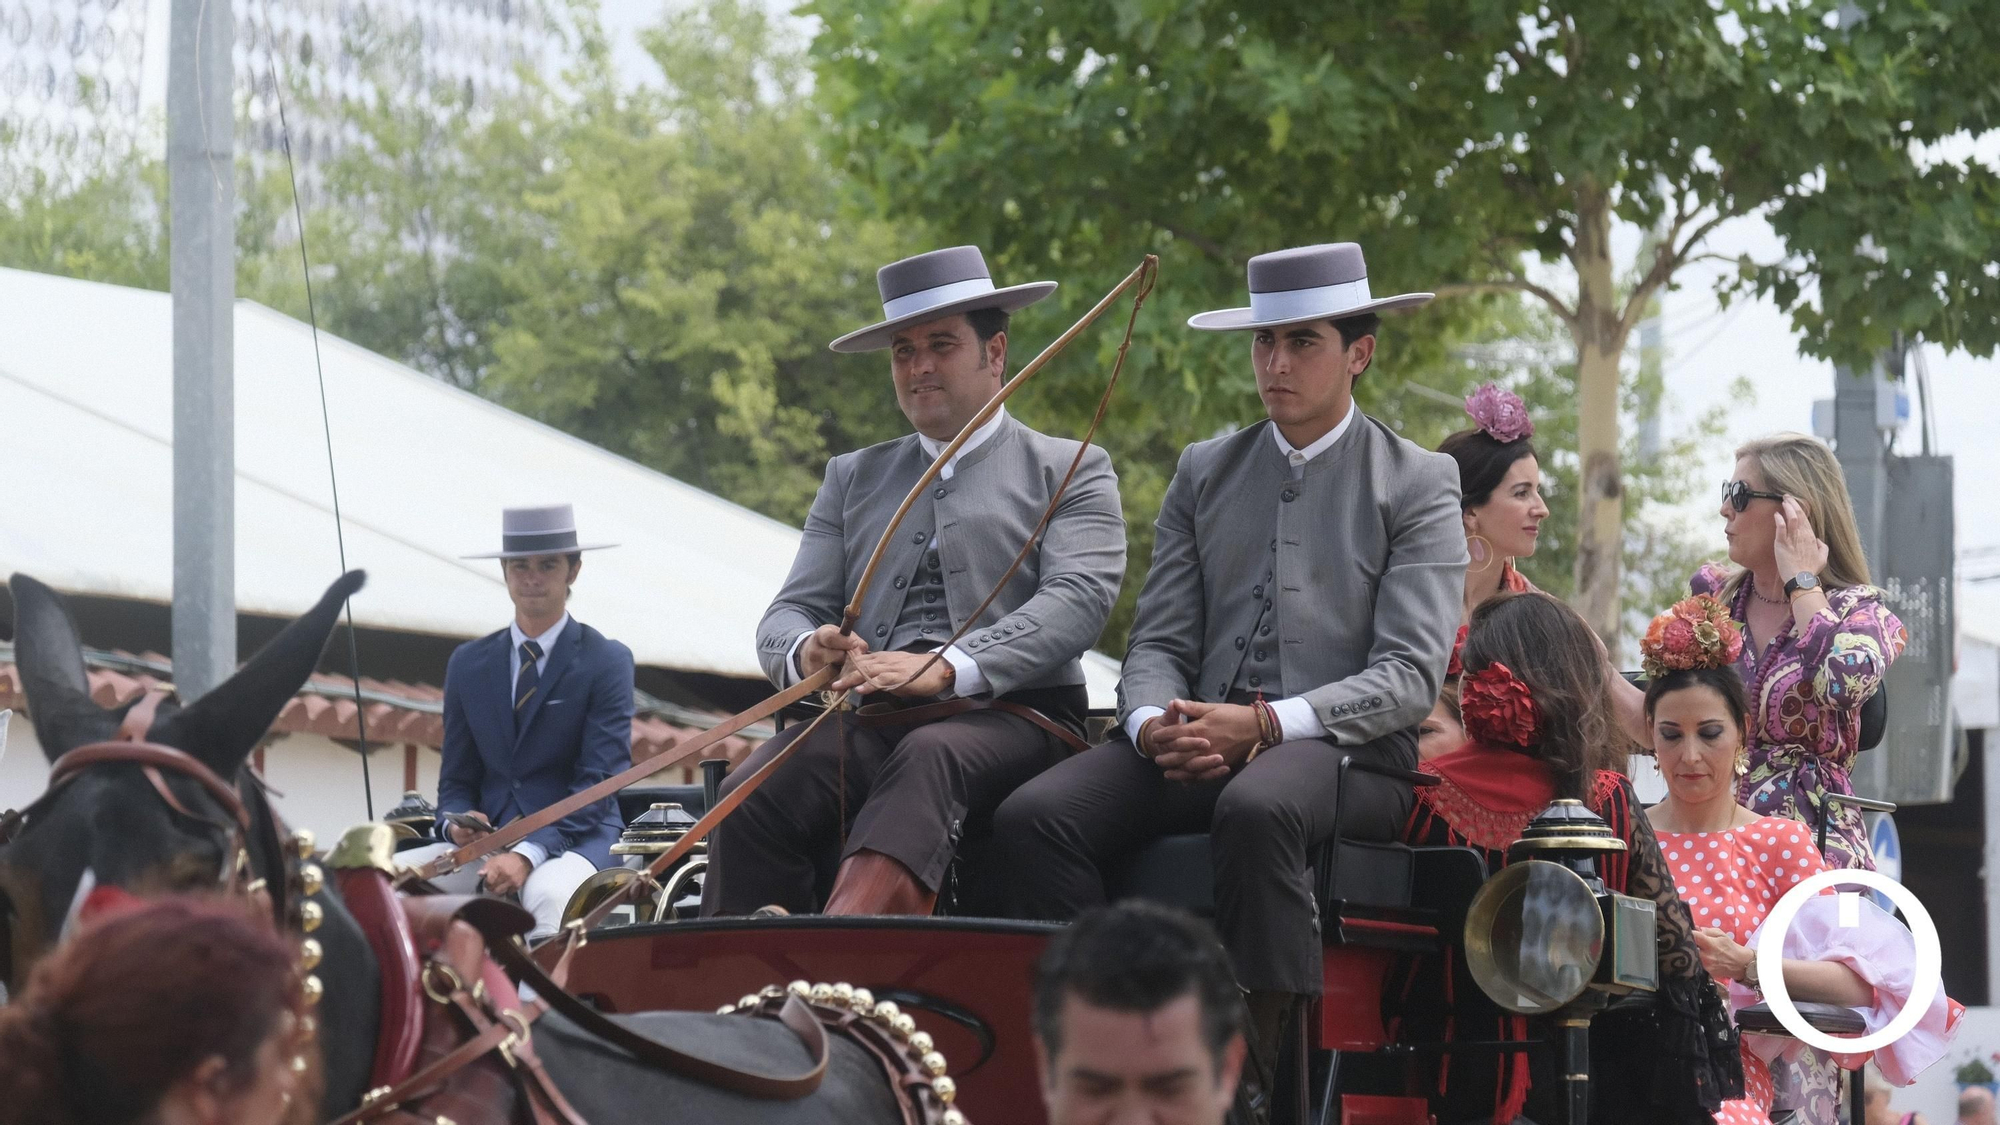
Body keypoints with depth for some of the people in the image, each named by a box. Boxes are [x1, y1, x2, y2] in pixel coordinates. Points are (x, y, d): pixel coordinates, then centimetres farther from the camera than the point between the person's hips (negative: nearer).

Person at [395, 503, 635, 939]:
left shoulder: (607, 662, 1)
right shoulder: (468, 663, 14)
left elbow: (597, 786, -8)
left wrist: (529, 854, -22)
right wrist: (456, 822, -8)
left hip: (576, 840, -4)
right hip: (486, 839, 4)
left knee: (547, 891, -40)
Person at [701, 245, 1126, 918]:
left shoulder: (1069, 471, 15)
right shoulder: (852, 479, 28)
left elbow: (1079, 598, -3)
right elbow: (787, 615, 20)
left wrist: (947, 668, -21)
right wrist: (806, 652, -8)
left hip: (1011, 716, -4)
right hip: (868, 718, 4)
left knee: (928, 758, -40)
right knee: (751, 793, -29)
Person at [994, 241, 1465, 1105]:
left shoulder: (1418, 485, 6)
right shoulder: (1203, 472, 20)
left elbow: (1409, 675, -5)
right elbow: (1159, 640, 14)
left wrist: (1264, 723, -18)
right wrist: (1155, 724, -11)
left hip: (1346, 750, -4)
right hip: (1197, 744, 4)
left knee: (1256, 809, -40)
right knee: (1034, 816, -24)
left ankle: (1266, 1080, -35)